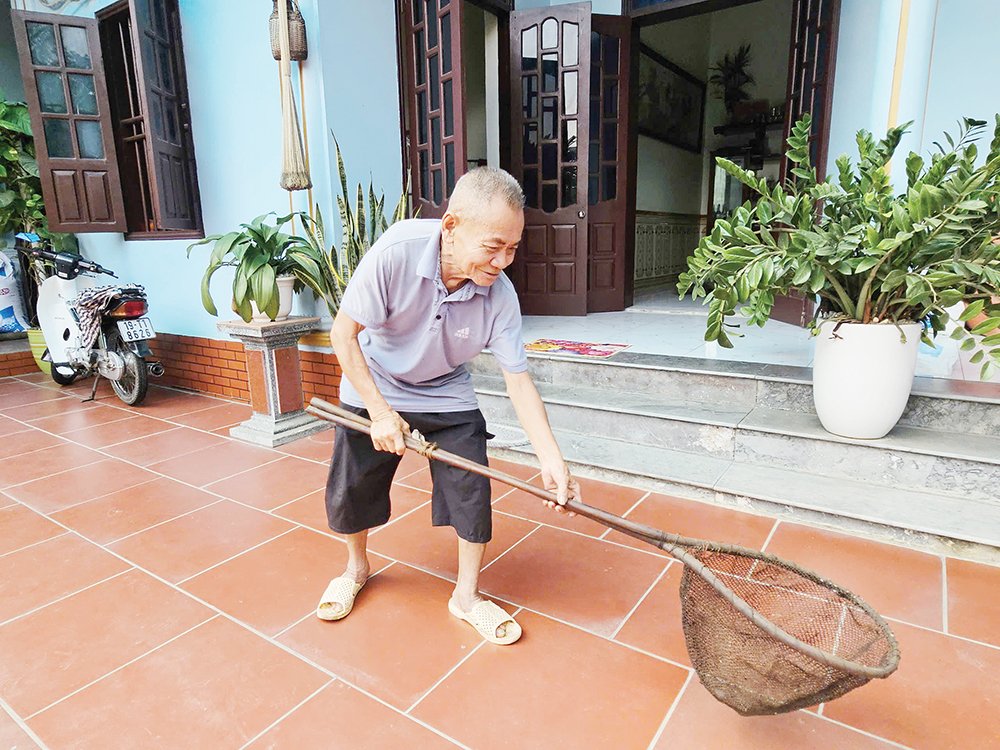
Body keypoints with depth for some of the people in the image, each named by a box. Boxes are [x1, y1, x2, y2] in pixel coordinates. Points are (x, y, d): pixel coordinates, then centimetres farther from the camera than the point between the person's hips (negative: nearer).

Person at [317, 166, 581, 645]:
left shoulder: (500, 295, -24)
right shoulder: (396, 252, -33)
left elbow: (518, 380, -19)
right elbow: (343, 333, -23)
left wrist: (552, 460, -26)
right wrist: (380, 412, -23)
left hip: (448, 396, 2)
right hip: (374, 390, -1)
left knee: (472, 493, -4)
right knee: (349, 495, 8)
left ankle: (466, 596, 19)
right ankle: (357, 567, 40)